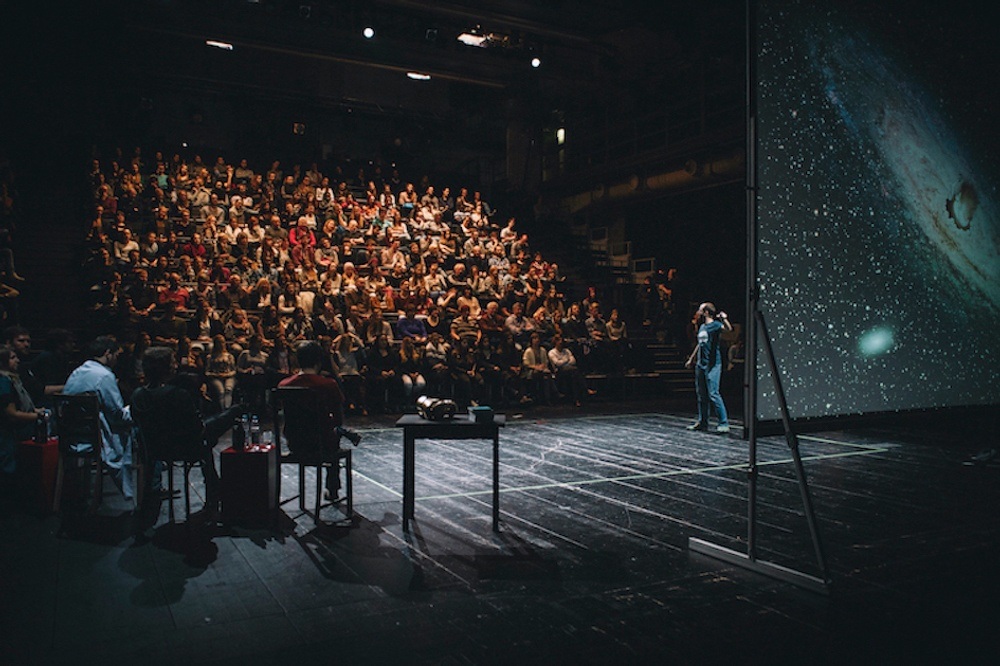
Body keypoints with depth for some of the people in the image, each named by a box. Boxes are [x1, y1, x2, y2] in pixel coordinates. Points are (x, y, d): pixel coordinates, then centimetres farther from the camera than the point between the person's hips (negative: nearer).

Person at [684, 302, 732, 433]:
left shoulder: (715, 324, -8)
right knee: (701, 395, 12)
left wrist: (724, 319, -42)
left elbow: (729, 329, -26)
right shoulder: (702, 326, 16)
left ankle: (724, 423, -6)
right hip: (700, 364, 8)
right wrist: (691, 359, 31)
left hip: (712, 365, -8)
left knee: (713, 394, -12)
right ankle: (702, 422, 20)